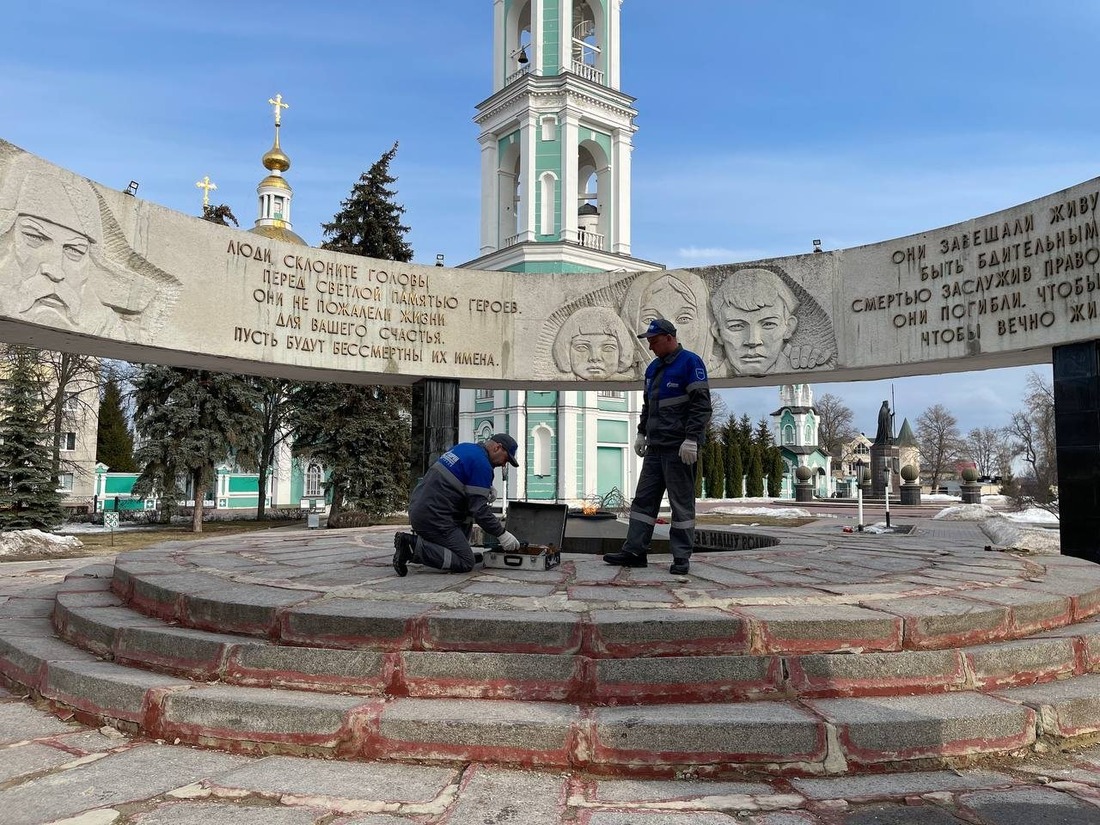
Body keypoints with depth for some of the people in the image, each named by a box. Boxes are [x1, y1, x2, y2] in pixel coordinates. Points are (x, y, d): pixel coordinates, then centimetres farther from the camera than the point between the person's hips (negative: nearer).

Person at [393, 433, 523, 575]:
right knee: (466, 563, -6)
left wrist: (486, 490, 15)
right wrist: (502, 534, -3)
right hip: (433, 517, -10)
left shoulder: (464, 447, 16)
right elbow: (479, 509, -14)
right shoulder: (481, 464, -11)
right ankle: (414, 546, -13)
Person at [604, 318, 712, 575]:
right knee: (644, 499, 6)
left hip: (679, 448, -8)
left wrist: (691, 439, -20)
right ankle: (634, 551, 10)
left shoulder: (690, 362, -7)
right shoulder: (653, 368, 18)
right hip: (655, 447, 8)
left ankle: (681, 558, 5)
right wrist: (642, 433, 18)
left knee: (682, 503, -1)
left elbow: (701, 404, -14)